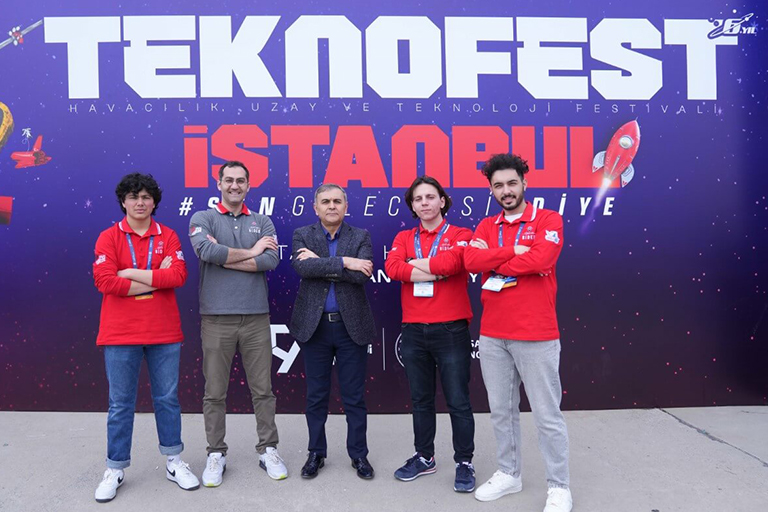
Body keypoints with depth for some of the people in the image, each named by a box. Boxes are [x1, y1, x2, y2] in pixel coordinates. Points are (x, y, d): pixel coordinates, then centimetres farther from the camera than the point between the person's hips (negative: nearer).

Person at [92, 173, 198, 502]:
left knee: (167, 398, 11)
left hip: (164, 332, 1)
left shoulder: (168, 237, 5)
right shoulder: (109, 237, 2)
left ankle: (174, 462, 24)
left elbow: (179, 275, -9)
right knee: (120, 404, 7)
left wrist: (134, 274, -13)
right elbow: (104, 280, -12)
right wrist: (157, 278, -11)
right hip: (120, 333, -1)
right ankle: (115, 469, 22)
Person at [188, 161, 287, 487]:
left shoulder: (262, 223, 10)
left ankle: (268, 450, 22)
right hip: (216, 318, -1)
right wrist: (250, 252, -7)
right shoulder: (203, 219, 4)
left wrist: (224, 257, -10)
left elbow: (270, 260, -7)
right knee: (215, 392, 7)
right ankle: (216, 454, 23)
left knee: (262, 389, 9)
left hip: (256, 317, 2)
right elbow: (206, 251, -17)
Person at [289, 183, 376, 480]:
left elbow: (362, 274, -15)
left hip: (352, 325, 0)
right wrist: (343, 262, -20)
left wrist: (319, 262, -14)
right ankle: (316, 453, 28)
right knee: (316, 396, 11)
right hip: (314, 325, 1)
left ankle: (359, 454, 24)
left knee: (354, 396, 8)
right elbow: (303, 268, -17)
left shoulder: (361, 237, 3)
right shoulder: (302, 236, 4)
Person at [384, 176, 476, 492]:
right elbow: (392, 267, -10)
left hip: (451, 330, -3)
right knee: (421, 400, 16)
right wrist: (436, 272, -15)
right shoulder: (404, 238, 10)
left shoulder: (460, 235, 1)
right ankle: (424, 457, 32)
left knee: (457, 401, 5)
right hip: (413, 330, 4)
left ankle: (464, 463, 22)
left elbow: (451, 263, -20)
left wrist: (415, 264, -7)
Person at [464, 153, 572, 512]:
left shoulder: (548, 220, -2)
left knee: (547, 415, 5)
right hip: (492, 335, 5)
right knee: (501, 410, 15)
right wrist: (515, 251, -15)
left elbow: (541, 259, -20)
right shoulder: (486, 226, 11)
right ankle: (508, 474, 32)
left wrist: (494, 262, -8)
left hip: (536, 336, -4)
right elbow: (471, 260, -7)